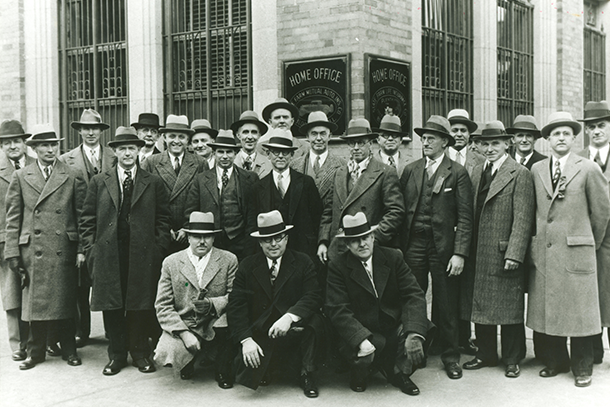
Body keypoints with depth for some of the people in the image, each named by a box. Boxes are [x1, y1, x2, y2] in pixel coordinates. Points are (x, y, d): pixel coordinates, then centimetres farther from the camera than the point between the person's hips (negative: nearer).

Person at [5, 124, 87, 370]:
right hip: (32, 250, 1)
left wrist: (81, 248, -3)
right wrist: (13, 252, 0)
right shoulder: (20, 177, 8)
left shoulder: (73, 177, 6)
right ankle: (36, 352, 18)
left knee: (65, 301, 5)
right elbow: (13, 218, 7)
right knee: (35, 301, 5)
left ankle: (68, 349, 19)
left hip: (64, 250, 0)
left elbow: (82, 215, 4)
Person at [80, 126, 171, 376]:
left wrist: (158, 250, -3)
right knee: (112, 306, 5)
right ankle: (116, 355, 18)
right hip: (108, 255, 1)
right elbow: (87, 219, 8)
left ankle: (140, 353, 19)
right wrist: (91, 249, -1)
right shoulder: (99, 182, 9)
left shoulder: (154, 183, 7)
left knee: (140, 305, 4)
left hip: (142, 255, -1)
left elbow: (163, 219, 6)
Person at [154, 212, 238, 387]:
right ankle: (189, 359, 13)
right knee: (163, 355, -27)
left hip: (215, 327, -1)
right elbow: (163, 306, -3)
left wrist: (212, 304, -24)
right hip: (182, 326, 1)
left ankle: (222, 370, -5)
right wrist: (184, 333, -16)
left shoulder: (229, 260, 2)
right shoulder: (171, 263, 2)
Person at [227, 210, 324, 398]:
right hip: (259, 333, 1)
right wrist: (246, 339, -17)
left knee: (313, 319, -32)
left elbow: (313, 296, -13)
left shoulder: (303, 263, 0)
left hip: (294, 331, -1)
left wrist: (289, 317, -31)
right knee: (246, 376, -21)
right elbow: (236, 305, -3)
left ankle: (307, 374, -8)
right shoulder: (247, 266, 3)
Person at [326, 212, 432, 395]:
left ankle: (400, 372, 4)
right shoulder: (337, 267, -6)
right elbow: (338, 310, -15)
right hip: (360, 331, -2)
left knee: (422, 327, -25)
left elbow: (414, 294, -8)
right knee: (363, 354, -32)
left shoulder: (393, 257, 0)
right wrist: (362, 340, -32)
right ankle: (360, 372, 8)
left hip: (394, 328, 2)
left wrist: (414, 333, -25)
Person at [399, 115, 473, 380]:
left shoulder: (458, 173, -1)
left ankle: (450, 357, 20)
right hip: (413, 245, 3)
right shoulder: (410, 170, 9)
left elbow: (465, 217, -4)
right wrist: (400, 246, 1)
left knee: (447, 307, 6)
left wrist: (460, 253, -12)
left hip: (443, 247, -3)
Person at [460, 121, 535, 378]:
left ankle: (512, 360, 18)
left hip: (504, 253, -6)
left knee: (509, 308, 5)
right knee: (480, 307, 13)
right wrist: (467, 250, 6)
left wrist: (514, 255, -18)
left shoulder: (520, 174, -7)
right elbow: (470, 214, 12)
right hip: (478, 255, 6)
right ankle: (485, 354, 27)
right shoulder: (476, 172, 12)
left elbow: (523, 219, -12)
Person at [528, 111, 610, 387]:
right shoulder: (536, 170, 8)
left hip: (576, 251, -3)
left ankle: (582, 368, 17)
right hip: (543, 251, 3)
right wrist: (538, 238, 9)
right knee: (546, 310, 7)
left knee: (578, 311, 3)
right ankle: (555, 362, 23)